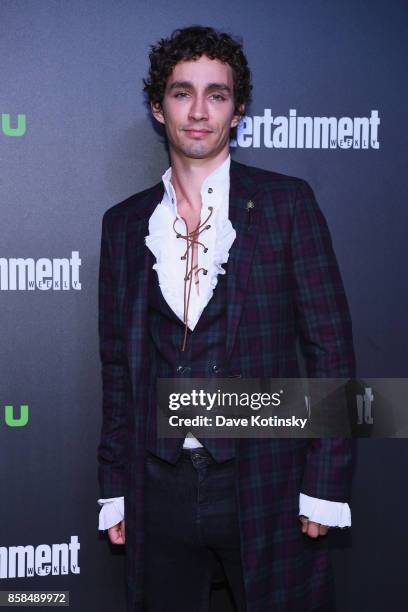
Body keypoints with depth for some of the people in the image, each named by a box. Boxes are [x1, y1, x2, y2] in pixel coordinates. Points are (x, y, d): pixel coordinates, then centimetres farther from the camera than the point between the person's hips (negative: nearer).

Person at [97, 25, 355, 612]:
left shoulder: (287, 203, -2)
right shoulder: (125, 223, 8)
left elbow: (330, 347, -4)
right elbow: (118, 365, 10)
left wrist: (326, 485, -8)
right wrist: (115, 488, 7)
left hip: (265, 483, -2)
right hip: (160, 489, 3)